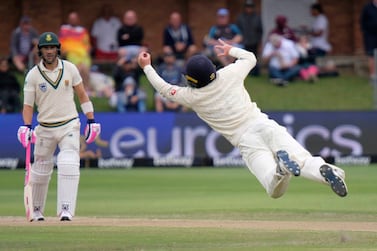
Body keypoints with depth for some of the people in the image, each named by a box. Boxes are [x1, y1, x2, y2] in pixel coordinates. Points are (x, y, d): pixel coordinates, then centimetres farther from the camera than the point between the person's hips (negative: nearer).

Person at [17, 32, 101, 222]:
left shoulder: (69, 69, 0)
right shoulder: (33, 75, -4)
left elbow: (82, 95, 8)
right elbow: (28, 104, -3)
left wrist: (91, 120, 4)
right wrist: (26, 126, -18)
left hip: (69, 126, 0)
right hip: (45, 128, 0)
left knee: (69, 167, -18)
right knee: (40, 170, 9)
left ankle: (66, 210, -21)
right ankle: (36, 211, 27)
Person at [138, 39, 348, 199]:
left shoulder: (193, 96, 4)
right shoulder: (230, 74, 8)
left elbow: (165, 89, 22)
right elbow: (250, 58, 30)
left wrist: (147, 67, 35)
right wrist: (231, 50, 47)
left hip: (245, 140, -3)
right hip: (264, 125, 3)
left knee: (275, 190, -14)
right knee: (305, 161, -12)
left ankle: (280, 167, -50)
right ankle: (324, 170, -49)